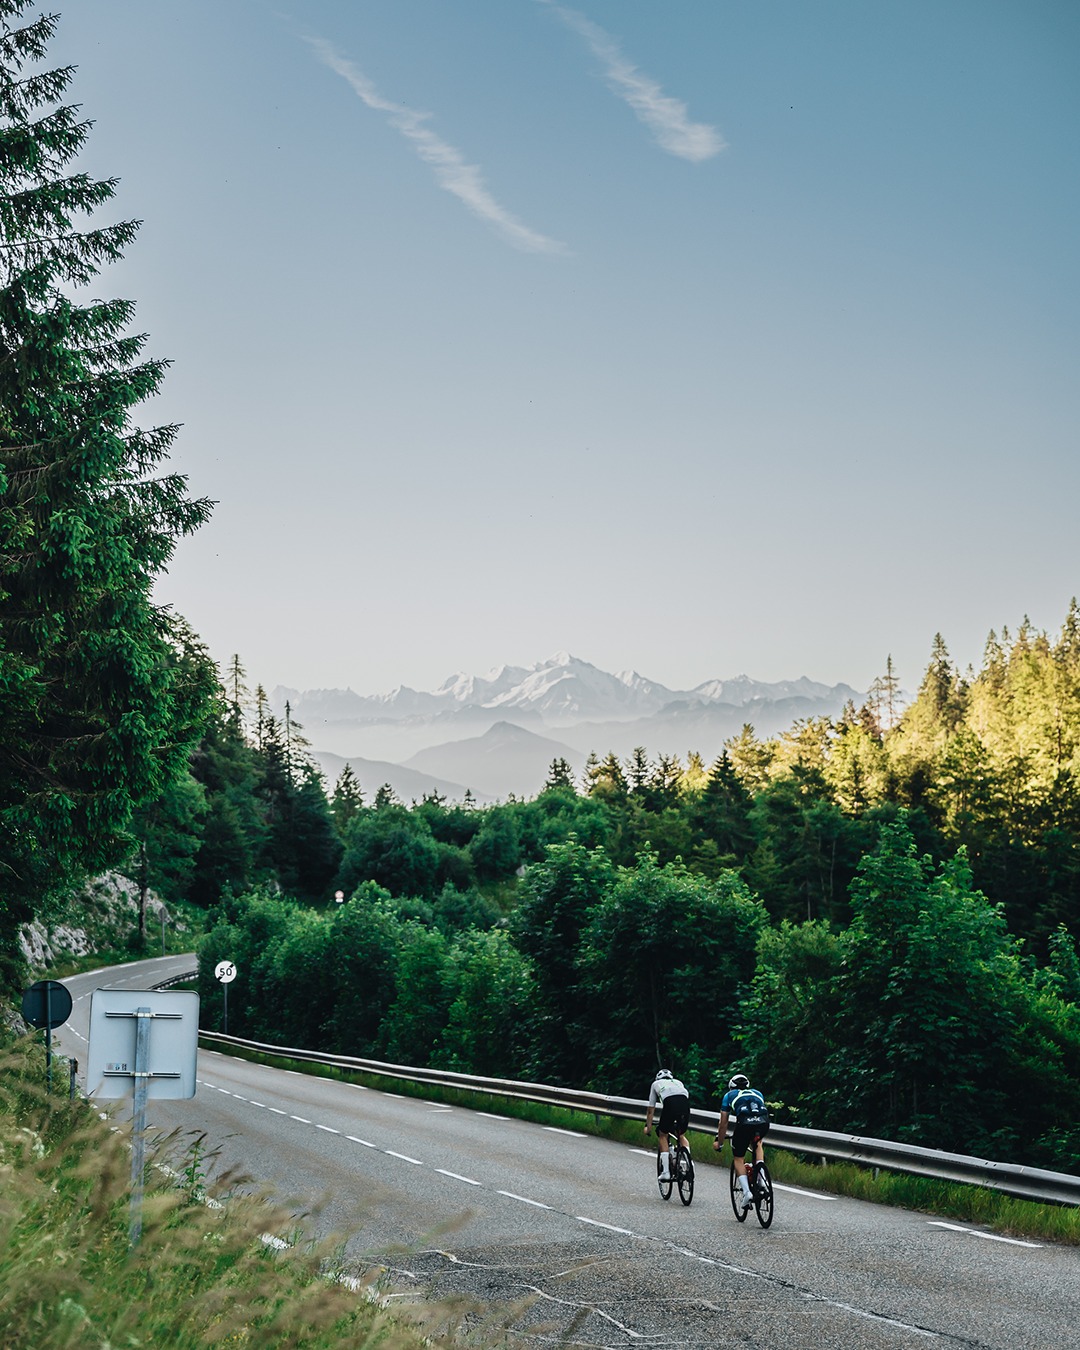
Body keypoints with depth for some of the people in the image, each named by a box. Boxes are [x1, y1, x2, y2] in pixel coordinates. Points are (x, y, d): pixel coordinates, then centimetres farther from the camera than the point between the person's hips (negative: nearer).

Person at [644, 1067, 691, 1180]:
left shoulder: (656, 1084, 34)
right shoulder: (678, 1082, 39)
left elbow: (650, 1110, 38)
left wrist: (648, 1127, 51)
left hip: (669, 1103, -3)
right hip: (685, 1102, 3)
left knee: (662, 1136, 17)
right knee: (681, 1136, 25)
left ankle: (666, 1171, 7)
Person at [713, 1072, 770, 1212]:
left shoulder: (729, 1095, 28)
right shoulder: (757, 1093, 36)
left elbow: (723, 1123, 30)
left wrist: (719, 1143, 43)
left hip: (744, 1123, -3)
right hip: (764, 1123, 3)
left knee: (738, 1159, 17)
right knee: (757, 1144, 35)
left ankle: (746, 1192, -1)